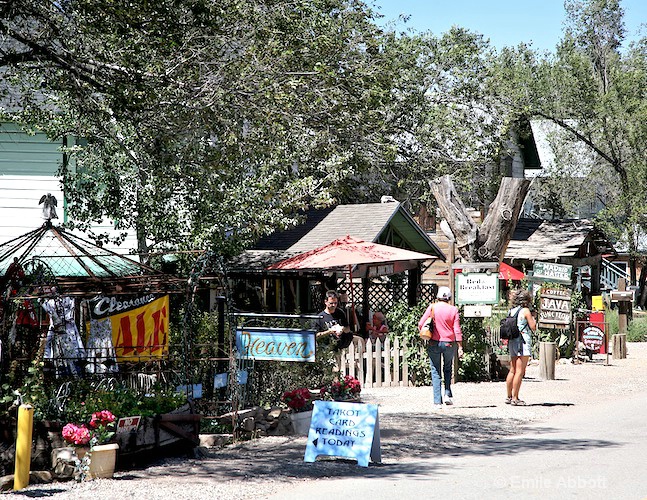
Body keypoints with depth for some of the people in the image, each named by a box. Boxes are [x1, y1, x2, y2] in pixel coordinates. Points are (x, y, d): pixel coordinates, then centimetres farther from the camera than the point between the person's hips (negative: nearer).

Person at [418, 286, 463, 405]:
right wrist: (460, 347, -1)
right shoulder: (453, 310, -2)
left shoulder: (432, 307, -3)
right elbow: (457, 330, -4)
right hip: (449, 343, 1)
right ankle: (448, 394, 6)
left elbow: (421, 324, -5)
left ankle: (437, 400, 0)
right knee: (447, 369, 21)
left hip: (434, 343, -1)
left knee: (436, 372, 6)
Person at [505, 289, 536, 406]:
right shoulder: (525, 310, -8)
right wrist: (533, 318, 9)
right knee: (520, 371, -6)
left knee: (512, 370, 12)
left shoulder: (511, 311, 11)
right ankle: (515, 398, -8)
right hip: (523, 341, -7)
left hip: (512, 341, 7)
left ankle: (509, 397, 16)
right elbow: (533, 327, -7)